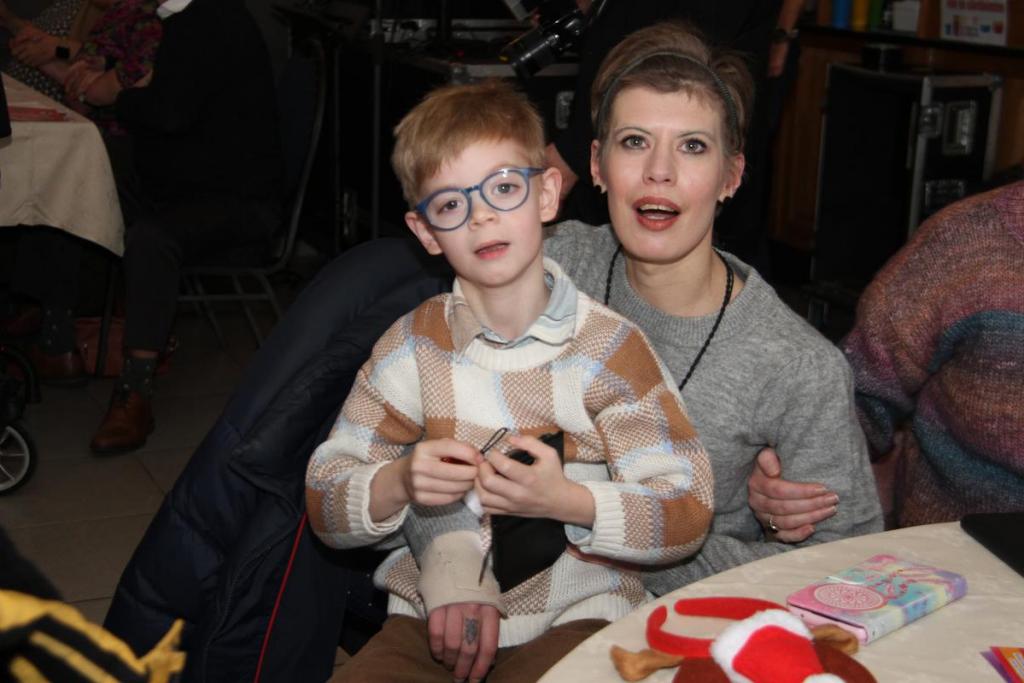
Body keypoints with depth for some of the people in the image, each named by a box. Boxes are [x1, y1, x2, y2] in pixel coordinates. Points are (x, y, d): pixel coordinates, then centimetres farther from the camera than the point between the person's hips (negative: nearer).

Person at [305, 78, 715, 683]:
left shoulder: (608, 347, -4)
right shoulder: (413, 346, 2)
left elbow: (689, 515, -7)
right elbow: (326, 510, 5)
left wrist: (566, 500, -21)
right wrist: (398, 483, -16)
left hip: (575, 614, -2)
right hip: (432, 615, 2)